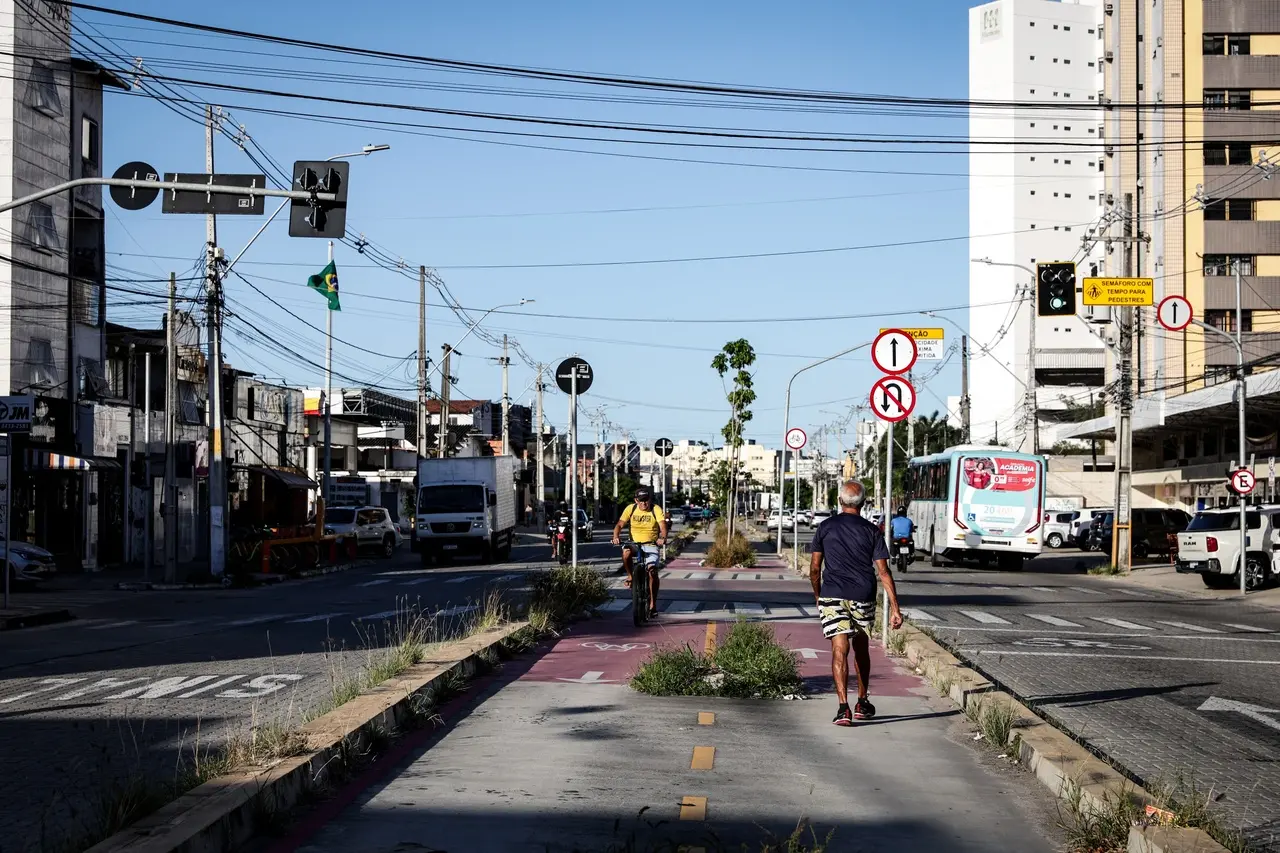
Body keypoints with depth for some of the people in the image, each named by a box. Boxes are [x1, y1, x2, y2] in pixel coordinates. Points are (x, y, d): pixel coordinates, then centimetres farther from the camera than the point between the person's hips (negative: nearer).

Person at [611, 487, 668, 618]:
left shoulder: (656, 510, -6)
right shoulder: (631, 509, 0)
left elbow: (663, 525, -19)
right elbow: (619, 524, -5)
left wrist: (663, 537, -41)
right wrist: (616, 537, -25)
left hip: (651, 545, -1)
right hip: (634, 543, 1)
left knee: (652, 570, -20)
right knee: (626, 552, -35)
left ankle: (653, 604, -7)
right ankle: (630, 576, -6)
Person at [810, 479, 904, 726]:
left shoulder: (825, 527, 3)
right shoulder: (871, 531, 3)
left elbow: (814, 569, 5)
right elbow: (883, 571, -3)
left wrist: (817, 596, 21)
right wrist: (894, 608, -3)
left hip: (832, 595, -1)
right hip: (863, 597, 1)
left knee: (839, 650, -8)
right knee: (861, 649, 20)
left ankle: (843, 707, -22)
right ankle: (862, 704, 30)